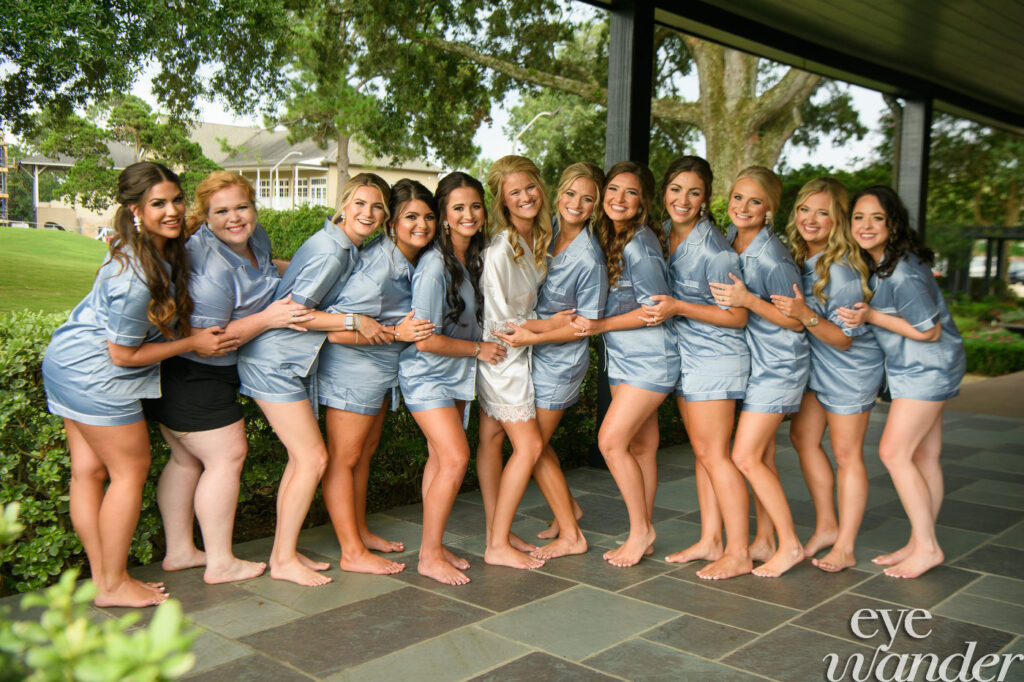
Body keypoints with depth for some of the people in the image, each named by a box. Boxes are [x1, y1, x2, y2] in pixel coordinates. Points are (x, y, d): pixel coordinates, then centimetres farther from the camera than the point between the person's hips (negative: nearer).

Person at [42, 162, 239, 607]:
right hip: (94, 373, -9)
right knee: (131, 470, 2)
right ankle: (113, 586, 13)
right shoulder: (135, 279, -28)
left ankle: (101, 577, 22)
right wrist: (193, 343, -12)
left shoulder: (164, 248, -1)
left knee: (87, 470, 12)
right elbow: (124, 354, -18)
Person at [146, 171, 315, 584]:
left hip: (208, 375, 10)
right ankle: (220, 563, 7)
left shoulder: (255, 237, 3)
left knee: (187, 459, 16)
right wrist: (268, 319, -24)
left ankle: (179, 551, 28)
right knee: (227, 456, -4)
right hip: (189, 376, -10)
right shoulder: (209, 268, -27)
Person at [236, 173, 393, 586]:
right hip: (274, 361, -10)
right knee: (313, 458, -8)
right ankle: (283, 559, 4)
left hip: (297, 362, 10)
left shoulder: (348, 248, 10)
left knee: (302, 458, 11)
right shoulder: (331, 251, -19)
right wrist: (355, 321, -19)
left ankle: (284, 551, 21)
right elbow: (293, 312, -22)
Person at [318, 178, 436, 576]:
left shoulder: (412, 259, 2)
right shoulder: (379, 264, -26)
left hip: (382, 369, 9)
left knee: (365, 452, 20)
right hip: (353, 368, -9)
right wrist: (396, 332, -25)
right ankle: (352, 552, 9)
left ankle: (360, 531, 34)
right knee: (344, 458, 2)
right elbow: (337, 330, -27)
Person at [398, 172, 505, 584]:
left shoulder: (475, 258, 4)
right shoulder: (435, 265, -22)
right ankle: (430, 557, -1)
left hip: (457, 373, 8)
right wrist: (478, 349, -11)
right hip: (426, 375, -8)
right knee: (455, 457, -13)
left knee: (441, 458, 10)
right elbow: (425, 339, -21)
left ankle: (432, 547, 20)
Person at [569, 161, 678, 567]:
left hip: (649, 358, -8)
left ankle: (640, 530, 6)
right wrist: (586, 322, 5)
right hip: (622, 358, 8)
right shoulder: (609, 238, 10)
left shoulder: (640, 244, -17)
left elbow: (655, 309, -17)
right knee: (640, 446, 11)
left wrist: (600, 326, -16)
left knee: (611, 441, -9)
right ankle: (643, 533, 19)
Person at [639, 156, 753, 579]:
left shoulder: (713, 248, -19)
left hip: (715, 357, -8)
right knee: (702, 451, 13)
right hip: (685, 355, 8)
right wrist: (661, 307, 4)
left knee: (713, 453, -4)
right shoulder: (665, 233, 6)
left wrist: (679, 308, -23)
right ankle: (710, 540, 23)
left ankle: (738, 552, 5)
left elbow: (737, 316, -17)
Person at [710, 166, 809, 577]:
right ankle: (764, 539, 23)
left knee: (745, 456, -8)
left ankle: (790, 545, 5)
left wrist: (749, 300, -25)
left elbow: (796, 321, -15)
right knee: (762, 456, 12)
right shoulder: (729, 239, 3)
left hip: (777, 365, -8)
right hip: (749, 359, 8)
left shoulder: (773, 259, -21)